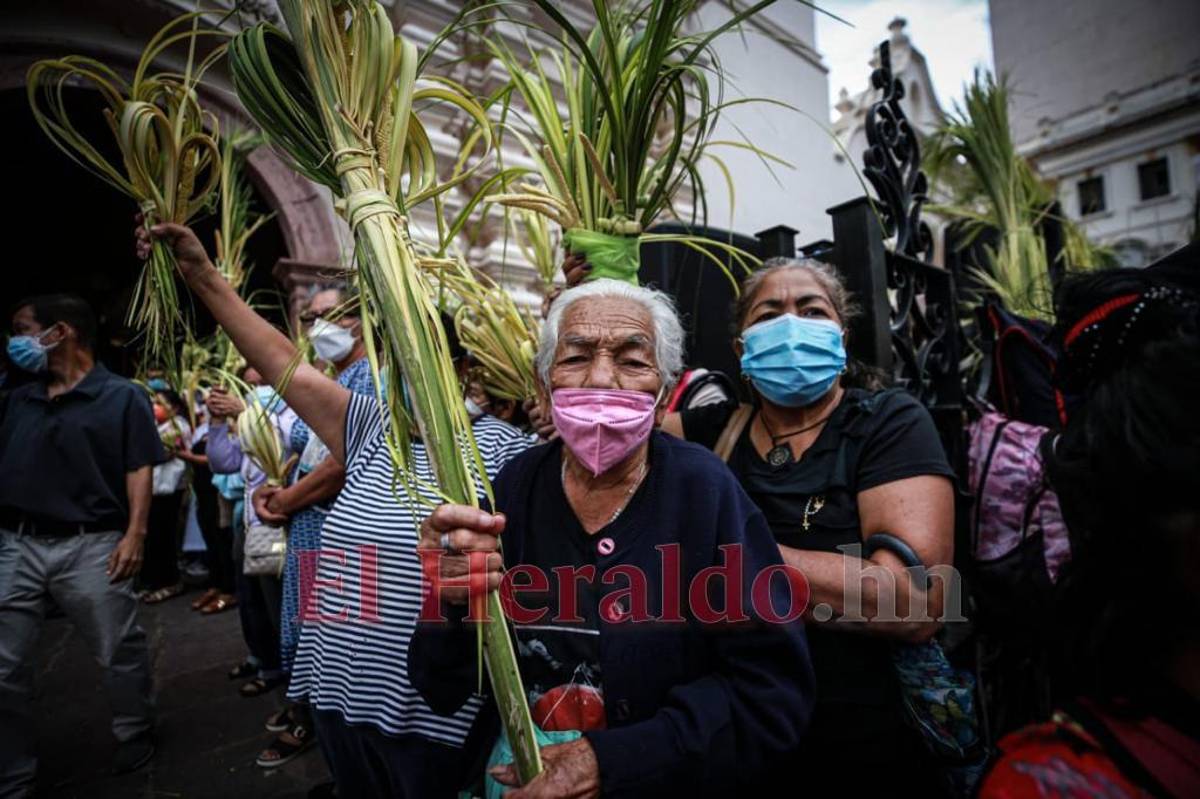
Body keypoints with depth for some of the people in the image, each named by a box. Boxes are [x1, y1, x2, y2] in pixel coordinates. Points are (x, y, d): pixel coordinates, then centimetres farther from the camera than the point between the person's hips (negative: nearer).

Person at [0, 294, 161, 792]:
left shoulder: (122, 397, -2)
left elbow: (139, 470, -7)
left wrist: (134, 535, -14)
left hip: (90, 546, -5)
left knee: (119, 652, 8)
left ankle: (135, 737, 31)